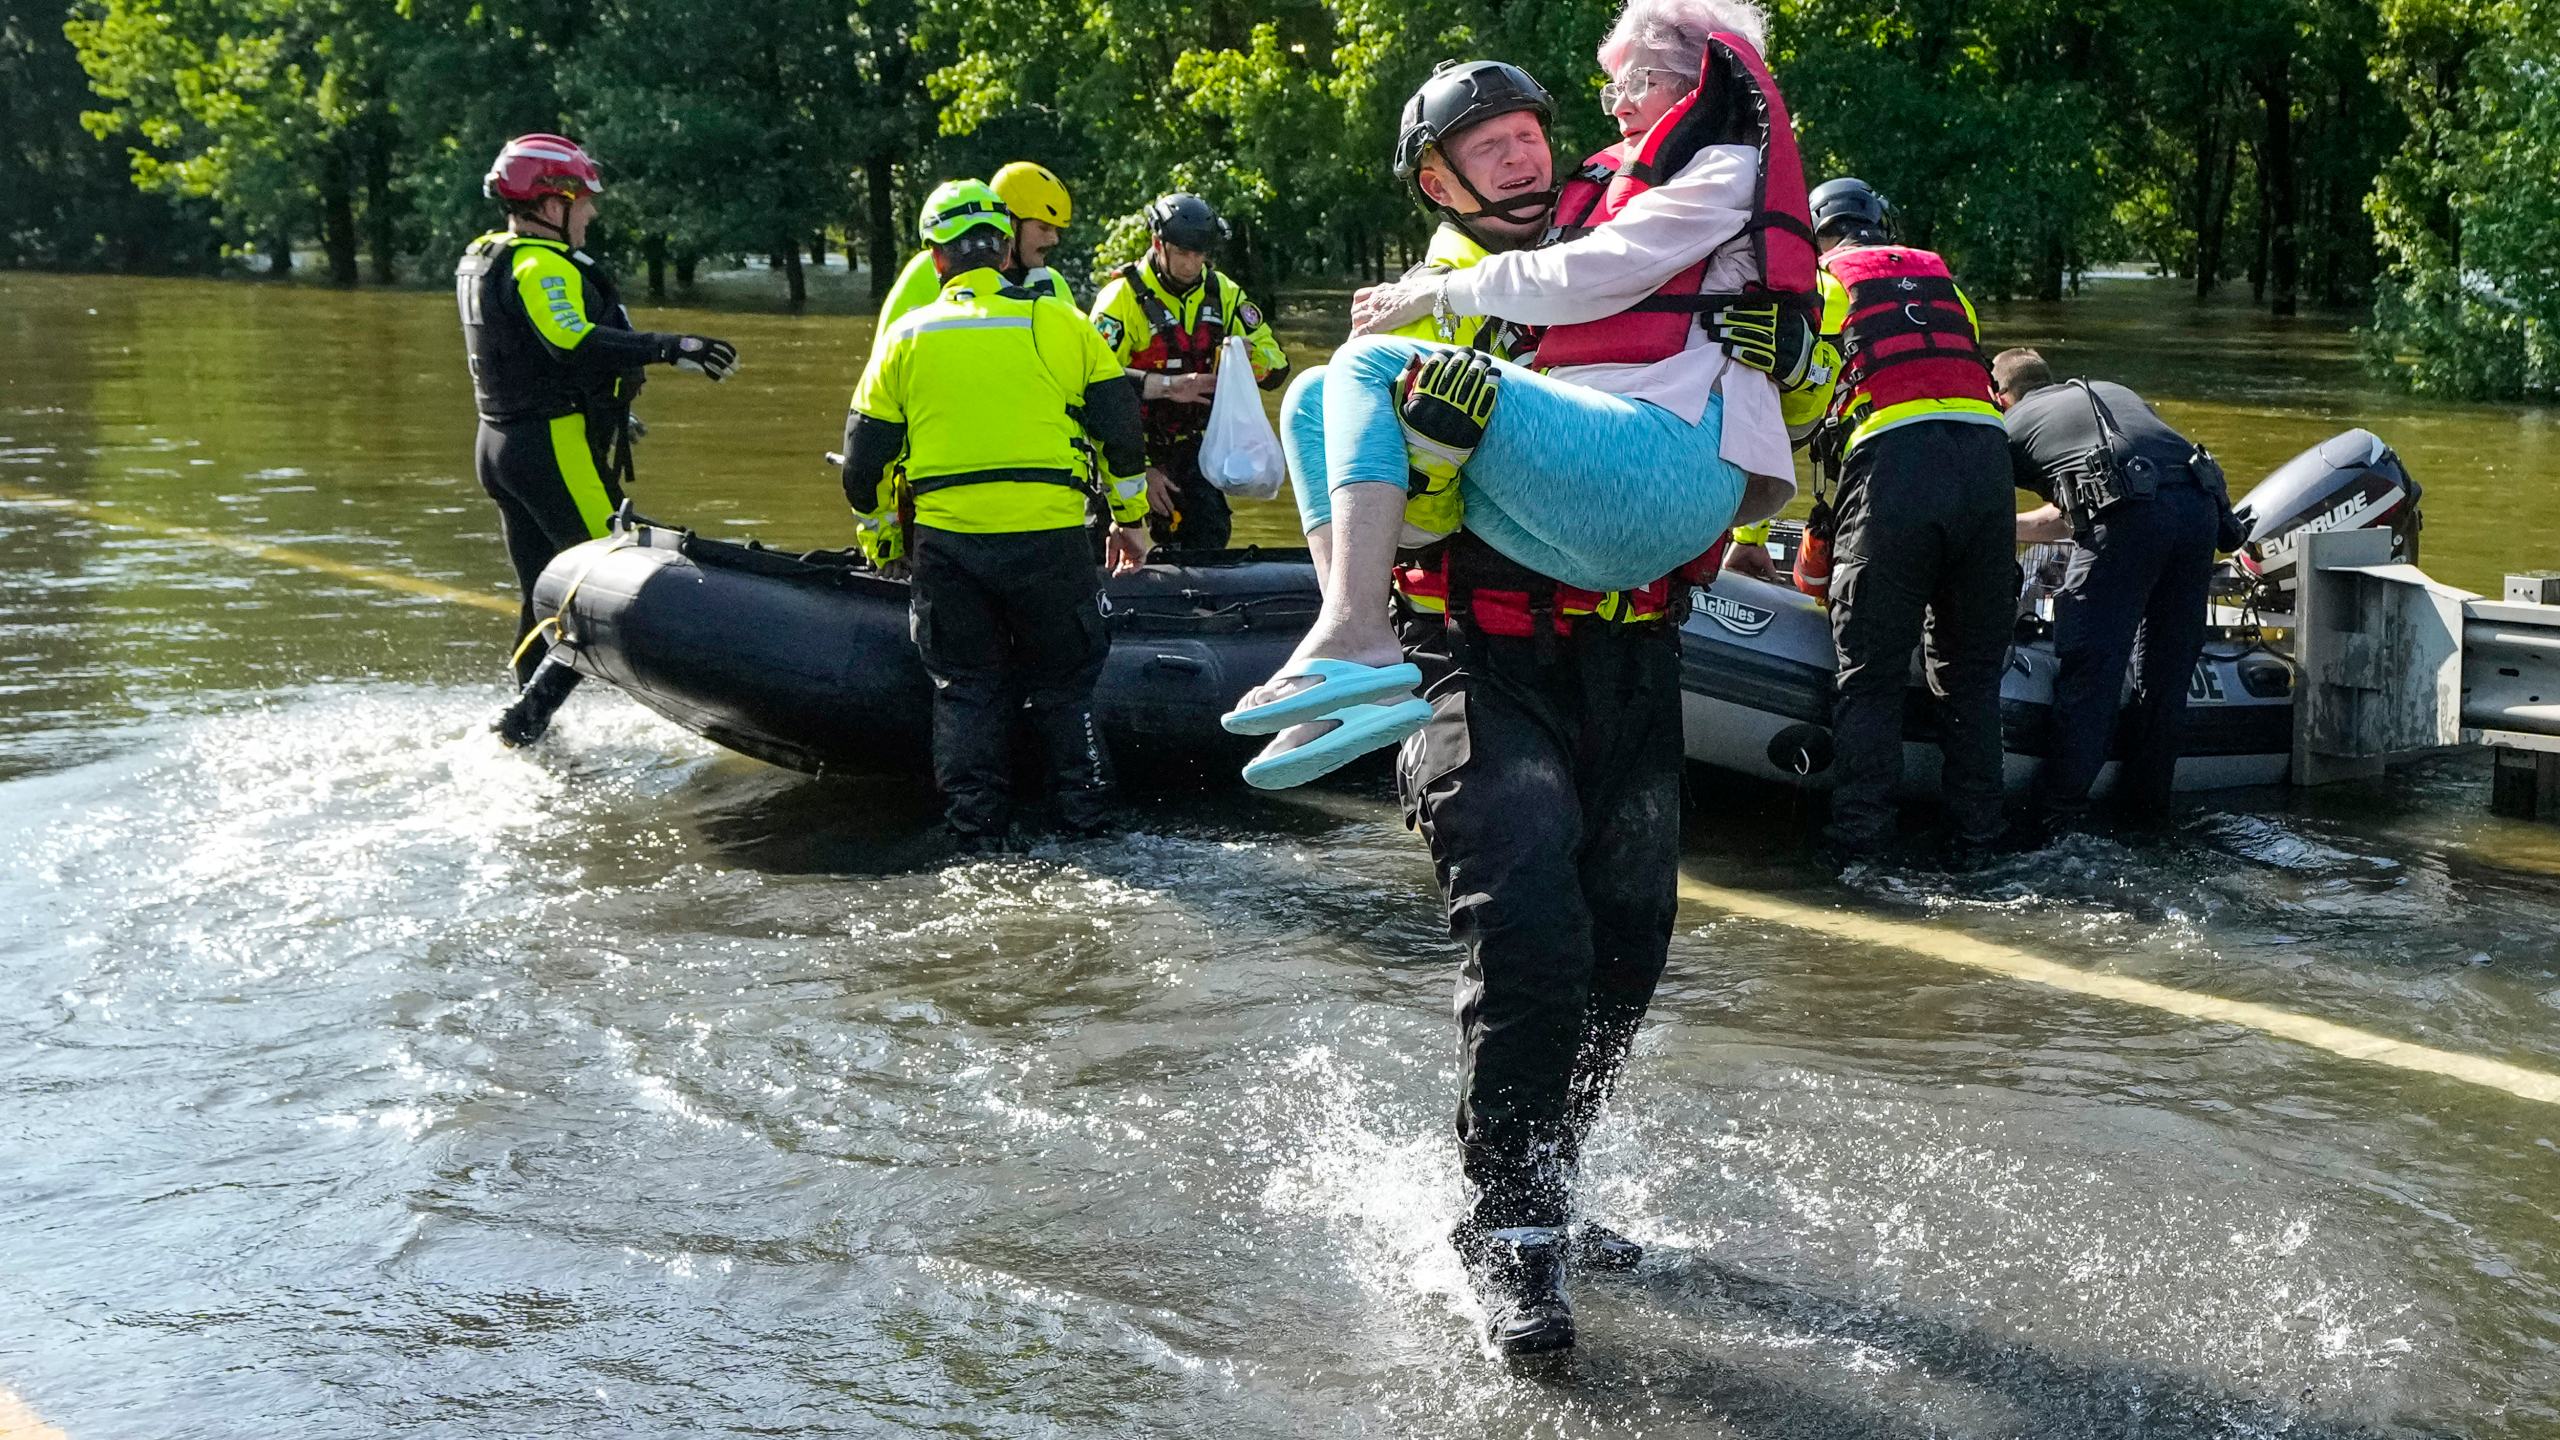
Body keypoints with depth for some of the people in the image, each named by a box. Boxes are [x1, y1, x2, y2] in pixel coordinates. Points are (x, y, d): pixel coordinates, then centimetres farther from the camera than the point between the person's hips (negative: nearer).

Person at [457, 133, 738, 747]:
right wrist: (670, 348, -40)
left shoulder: (481, 260, 16)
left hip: (499, 445, 10)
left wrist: (606, 415, 32)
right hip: (558, 449, -10)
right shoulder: (542, 266, -15)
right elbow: (576, 345, -32)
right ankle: (527, 715, -13)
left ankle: (530, 725, 23)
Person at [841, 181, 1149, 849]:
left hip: (944, 541, 1)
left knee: (966, 688, 13)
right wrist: (1132, 515, 20)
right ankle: (1086, 813, 13)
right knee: (1062, 686, 14)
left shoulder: (906, 337, 7)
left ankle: (978, 833, 13)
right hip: (1049, 537, -1)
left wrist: (880, 530, 27)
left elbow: (864, 460, 11)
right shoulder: (1060, 323, 4)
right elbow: (1121, 430, 6)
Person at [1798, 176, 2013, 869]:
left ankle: (1860, 845, -3)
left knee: (1870, 675, 1)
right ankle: (1975, 842, 11)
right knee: (1970, 670, 12)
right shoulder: (1942, 281, 29)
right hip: (1987, 456, 4)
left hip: (1893, 464, -4)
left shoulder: (1818, 282, 17)